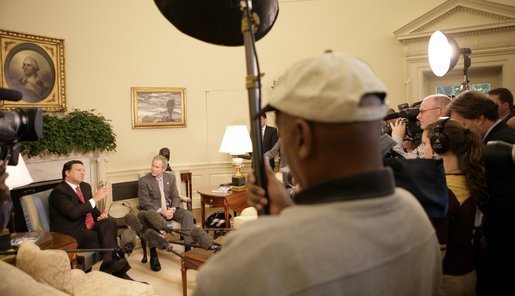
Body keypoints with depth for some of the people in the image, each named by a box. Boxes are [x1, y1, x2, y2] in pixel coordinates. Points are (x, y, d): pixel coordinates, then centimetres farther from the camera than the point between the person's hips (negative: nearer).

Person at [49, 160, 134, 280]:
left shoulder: (85, 186, 14)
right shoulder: (58, 192, -11)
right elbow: (73, 213, -24)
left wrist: (101, 215, -3)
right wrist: (95, 199, -24)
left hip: (89, 225, 7)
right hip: (72, 232, -7)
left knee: (109, 222, -23)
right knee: (106, 238, -24)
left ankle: (110, 262, -30)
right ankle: (119, 271, -16)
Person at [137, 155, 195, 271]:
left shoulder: (171, 177, 10)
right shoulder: (143, 181, -4)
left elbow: (175, 197, 10)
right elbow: (145, 202, -9)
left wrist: (172, 209, -12)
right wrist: (161, 211, -21)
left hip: (170, 209, 4)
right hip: (154, 210, -4)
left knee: (187, 214, -23)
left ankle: (189, 247, -26)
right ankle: (153, 256, -30)